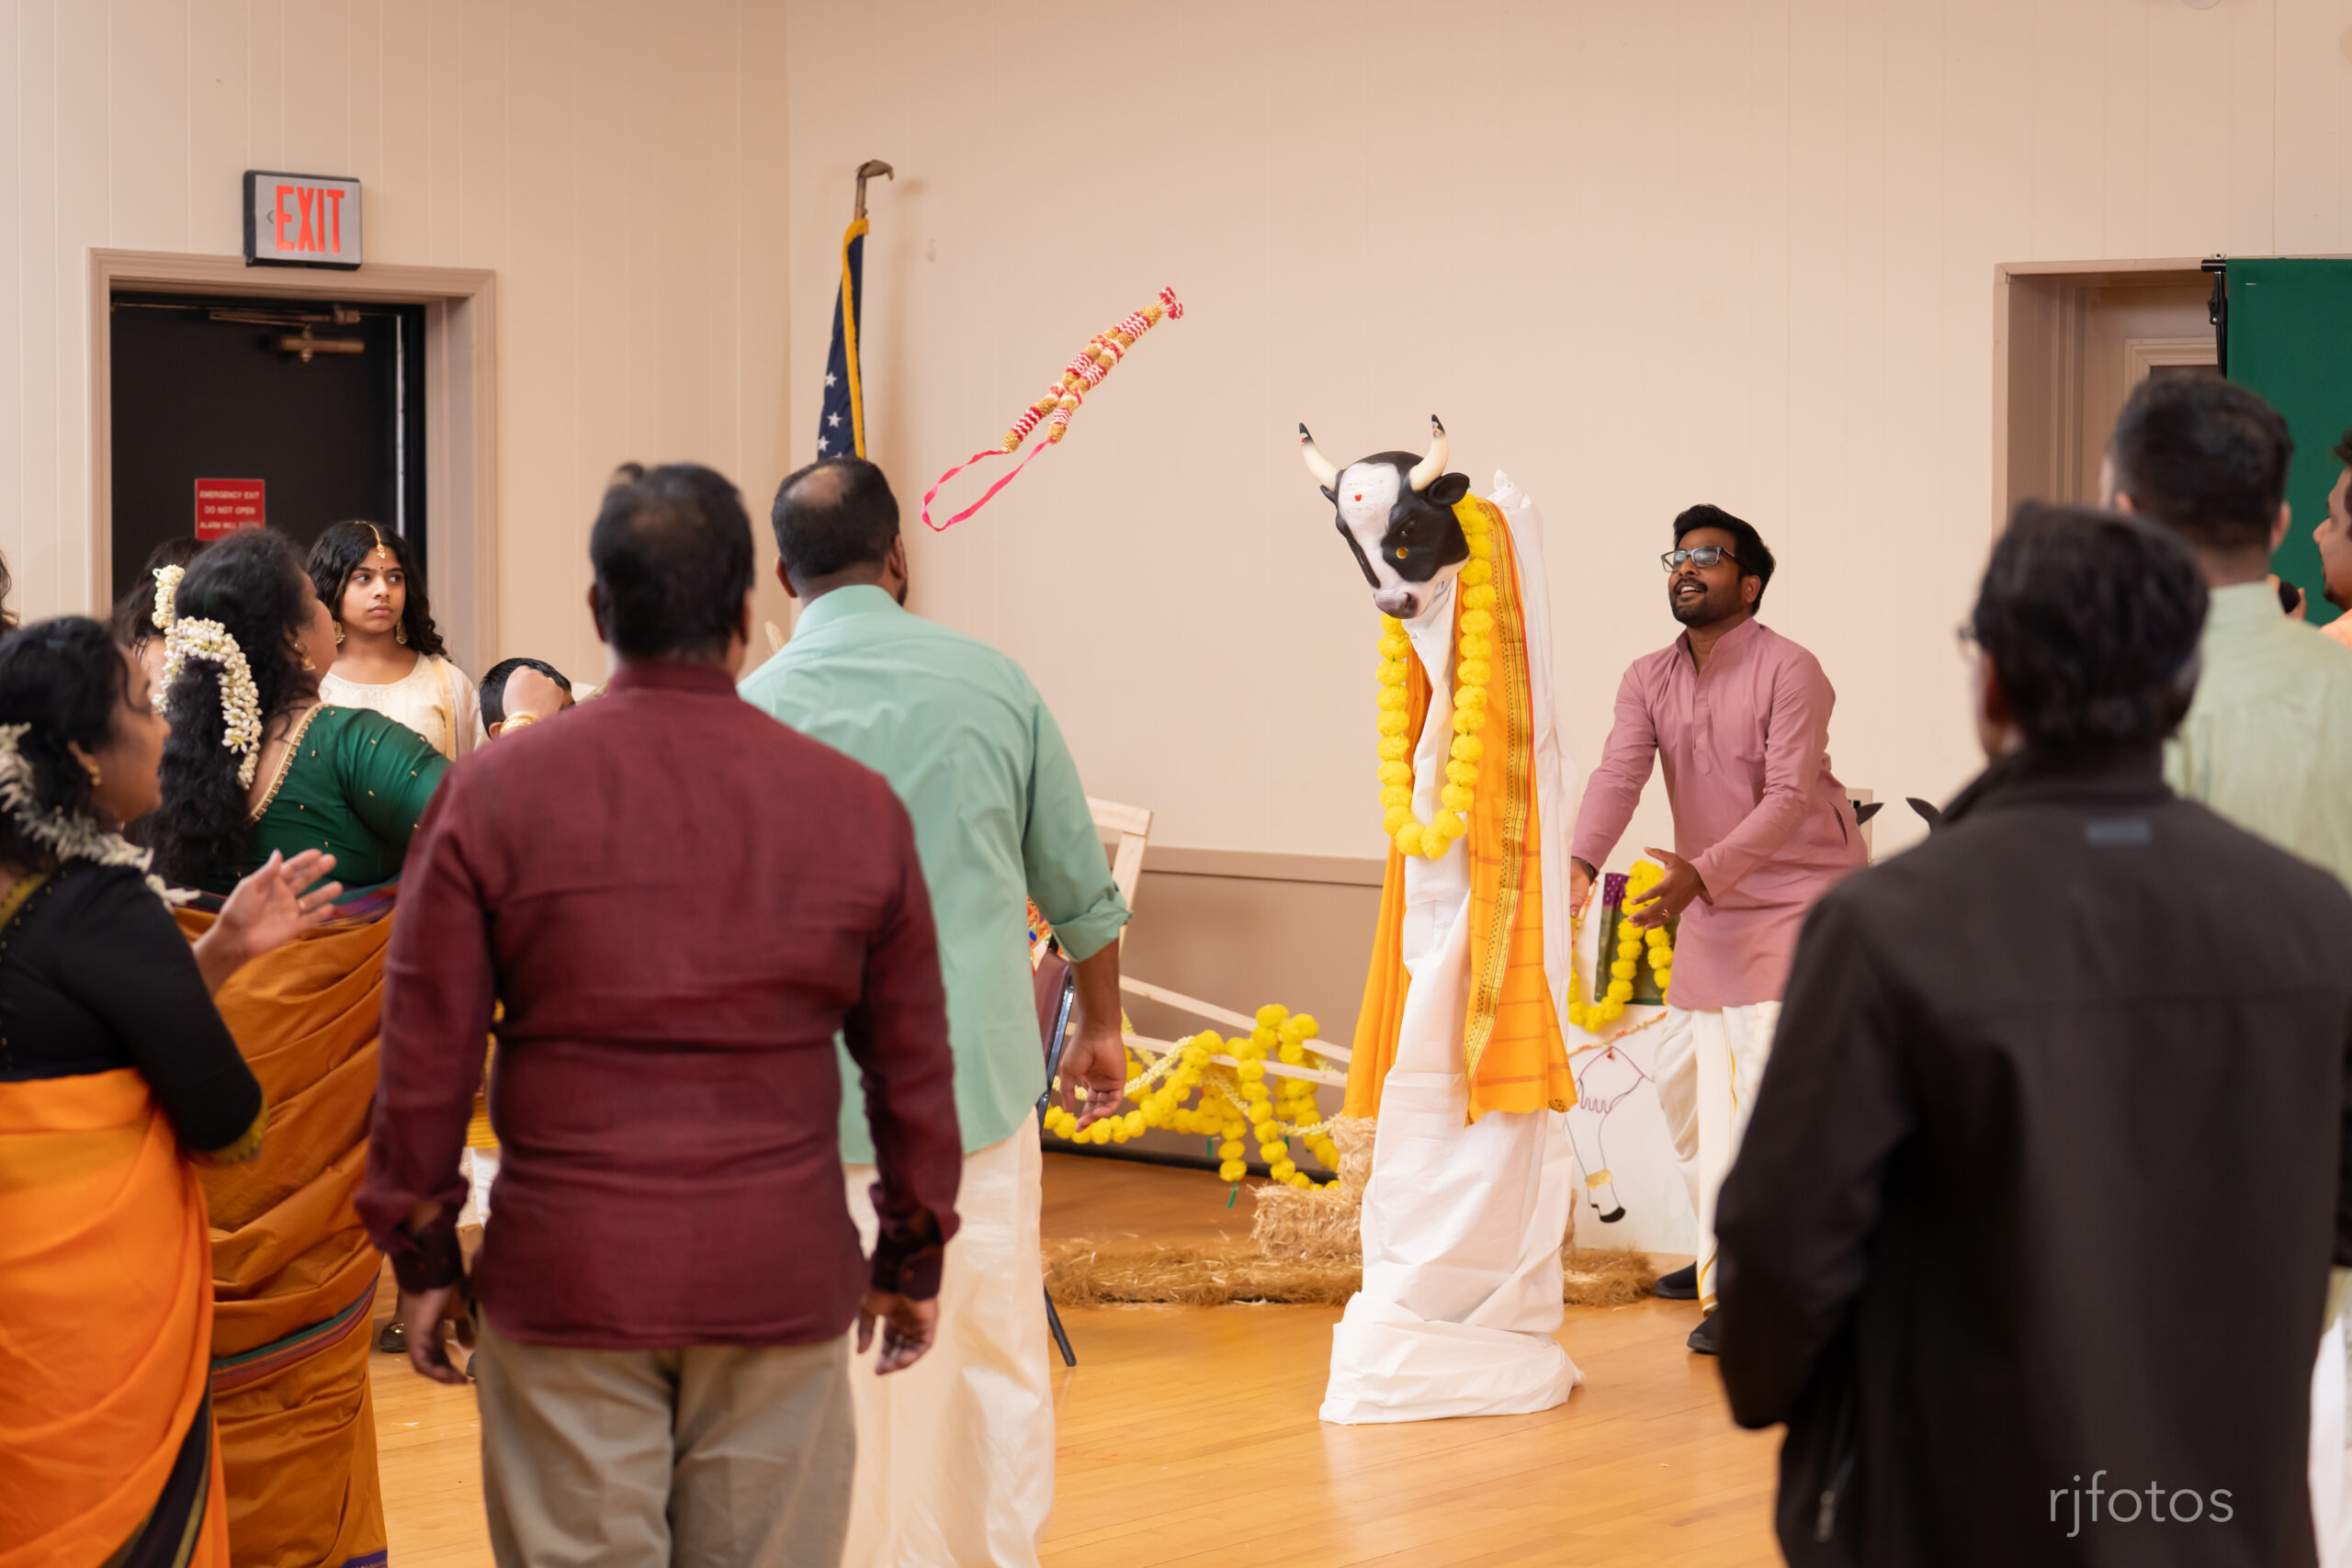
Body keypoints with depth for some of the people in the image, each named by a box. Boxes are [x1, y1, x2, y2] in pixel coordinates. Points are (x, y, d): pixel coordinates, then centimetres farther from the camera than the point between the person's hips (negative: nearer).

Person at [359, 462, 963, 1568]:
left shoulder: (495, 792, -4)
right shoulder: (858, 808, 0)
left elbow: (426, 1054, -2)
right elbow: (913, 1063, 7)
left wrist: (422, 1255, 9)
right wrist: (914, 1258, 18)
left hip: (564, 1275, -1)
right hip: (783, 1279, 1)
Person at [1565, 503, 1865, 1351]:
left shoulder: (1790, 671, -15)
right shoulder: (1649, 679, 3)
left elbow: (1788, 797, -24)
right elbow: (1617, 775, -11)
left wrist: (1701, 873, -36)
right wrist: (1579, 863, -30)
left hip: (1802, 893, -7)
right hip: (1711, 905, 7)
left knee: (1764, 1074, -16)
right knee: (1684, 1074, 14)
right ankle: (1725, 1250, 34)